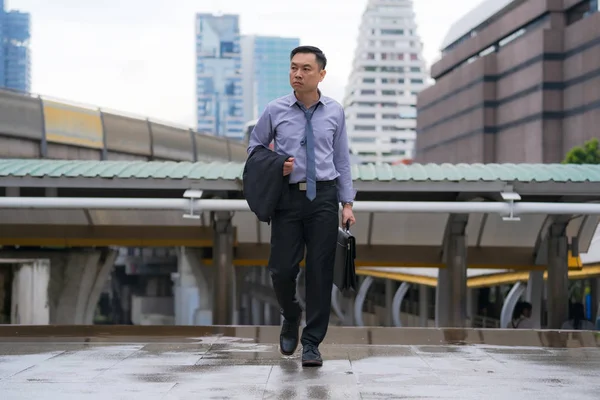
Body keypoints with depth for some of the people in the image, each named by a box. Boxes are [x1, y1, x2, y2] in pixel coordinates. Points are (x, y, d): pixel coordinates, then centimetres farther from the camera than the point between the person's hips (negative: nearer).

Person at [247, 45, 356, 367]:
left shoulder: (335, 112, 4)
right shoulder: (275, 111, 1)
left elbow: (342, 159, 9)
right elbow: (254, 146, 15)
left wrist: (347, 203, 4)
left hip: (324, 198, 0)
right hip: (287, 197, 0)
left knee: (320, 271, 0)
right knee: (282, 268, -4)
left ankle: (312, 343, 9)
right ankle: (291, 317, 28)